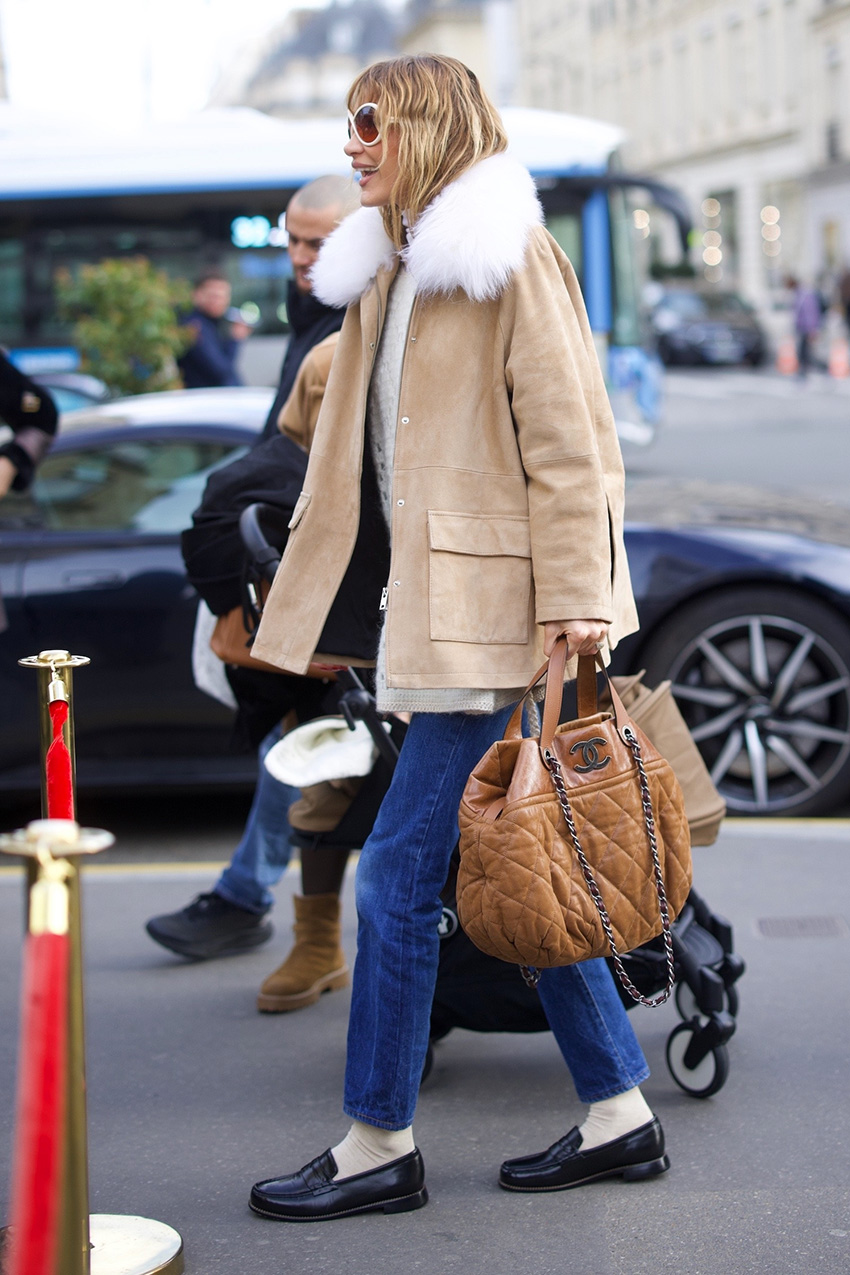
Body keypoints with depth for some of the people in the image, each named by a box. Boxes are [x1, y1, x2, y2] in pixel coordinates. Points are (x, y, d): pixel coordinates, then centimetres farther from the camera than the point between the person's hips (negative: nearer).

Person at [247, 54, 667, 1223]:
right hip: (434, 602, 9)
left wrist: (573, 601, -18)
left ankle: (380, 1145, 7)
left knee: (400, 869, -5)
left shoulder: (508, 252, -9)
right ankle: (620, 1116, 20)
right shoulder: (389, 268, 17)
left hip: (495, 606, -9)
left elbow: (566, 438, -14)